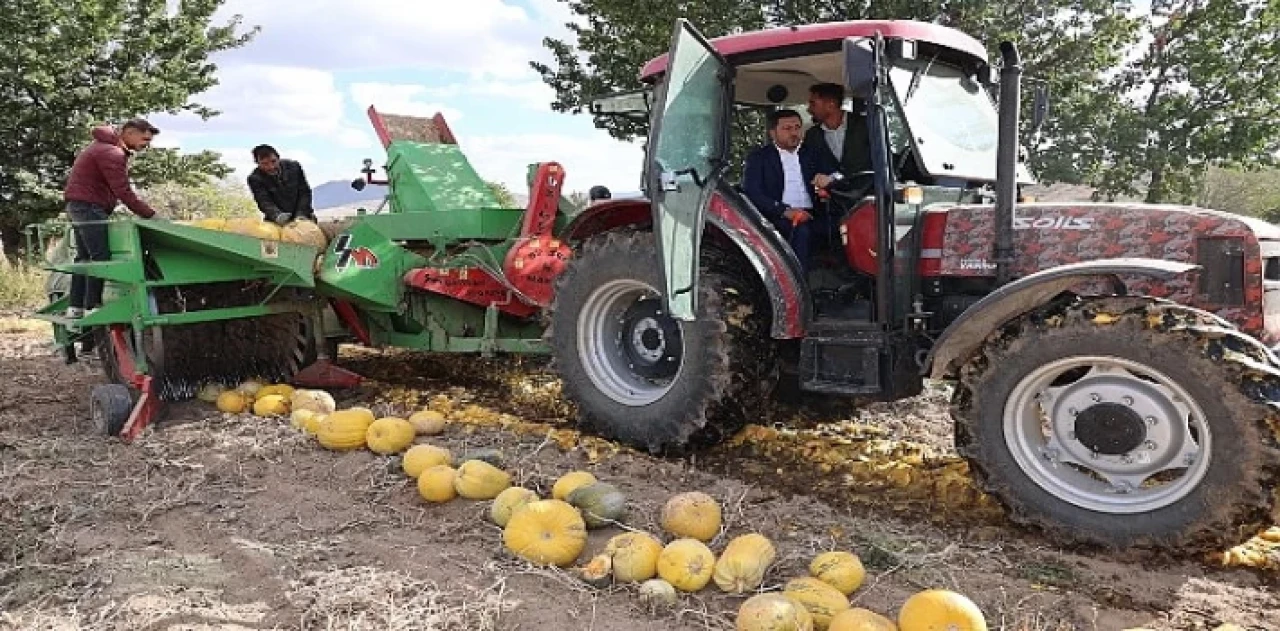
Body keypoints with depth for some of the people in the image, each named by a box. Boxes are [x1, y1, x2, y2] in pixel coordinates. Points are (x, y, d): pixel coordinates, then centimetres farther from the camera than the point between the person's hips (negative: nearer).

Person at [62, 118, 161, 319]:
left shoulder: (109, 146, 15)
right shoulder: (112, 153, -19)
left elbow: (120, 189, 15)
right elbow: (124, 192, -24)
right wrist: (151, 215, -21)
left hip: (79, 205, 11)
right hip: (89, 206, -11)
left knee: (84, 257, 13)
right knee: (101, 257, -11)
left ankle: (75, 307, 16)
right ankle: (93, 307, -11)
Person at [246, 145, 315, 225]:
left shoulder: (294, 167, -6)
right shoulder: (255, 178, -11)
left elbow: (304, 192, -4)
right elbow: (264, 202, -19)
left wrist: (301, 214, -17)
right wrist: (277, 215, -39)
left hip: (303, 218, 2)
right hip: (276, 222, -2)